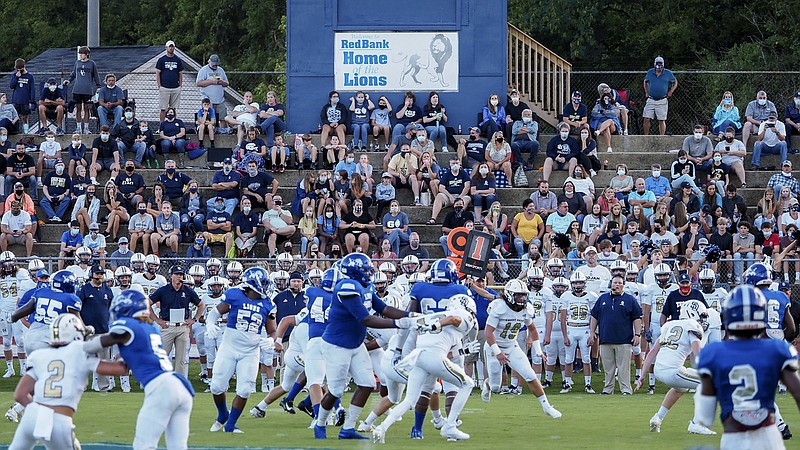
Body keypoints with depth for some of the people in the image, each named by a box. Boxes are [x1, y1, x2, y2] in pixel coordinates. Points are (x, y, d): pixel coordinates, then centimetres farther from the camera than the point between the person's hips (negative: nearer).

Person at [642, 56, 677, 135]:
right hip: (651, 100, 2)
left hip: (662, 101, -2)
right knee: (647, 119, -5)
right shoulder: (650, 72, 7)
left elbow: (675, 82, 15)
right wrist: (646, 92, 14)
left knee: (662, 120, -2)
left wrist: (670, 92, 4)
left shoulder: (668, 73, 1)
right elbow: (645, 82, 25)